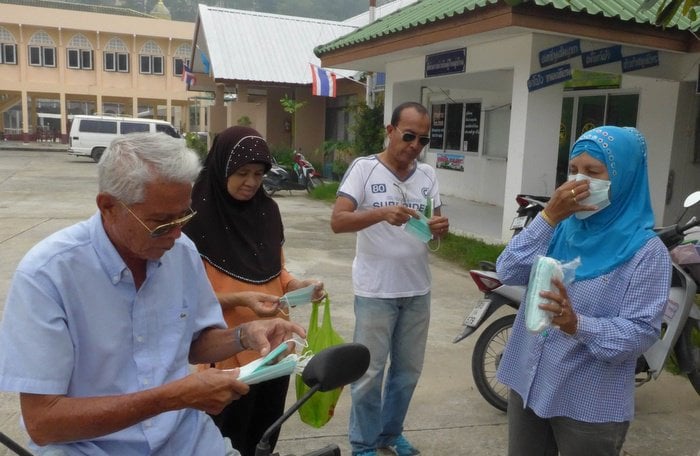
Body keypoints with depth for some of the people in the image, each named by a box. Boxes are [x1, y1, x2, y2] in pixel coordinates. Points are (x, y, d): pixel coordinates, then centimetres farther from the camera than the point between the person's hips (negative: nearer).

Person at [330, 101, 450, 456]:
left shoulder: (428, 175, 6)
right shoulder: (364, 168, -9)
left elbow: (435, 224, 10)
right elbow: (338, 221, -17)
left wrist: (441, 228, -15)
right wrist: (382, 213, -32)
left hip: (417, 290, 5)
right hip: (376, 291, -5)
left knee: (408, 370, 18)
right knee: (369, 372, 8)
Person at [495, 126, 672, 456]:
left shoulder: (646, 250, -12)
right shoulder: (560, 228, 1)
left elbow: (642, 332, -18)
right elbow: (508, 273, -10)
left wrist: (578, 325, -35)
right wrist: (548, 216, -18)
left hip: (591, 405, -4)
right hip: (527, 385, 5)